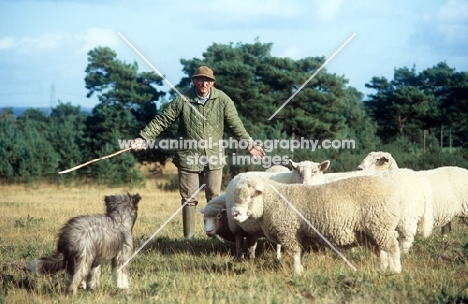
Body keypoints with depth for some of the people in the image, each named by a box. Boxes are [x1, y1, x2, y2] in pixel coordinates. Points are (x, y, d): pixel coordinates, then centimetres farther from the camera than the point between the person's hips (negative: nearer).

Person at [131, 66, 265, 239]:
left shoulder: (222, 100, -2)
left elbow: (235, 124, 3)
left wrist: (248, 143, -6)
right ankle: (188, 237, 10)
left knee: (214, 198, 8)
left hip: (214, 158, 1)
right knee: (189, 199, 3)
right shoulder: (183, 100, -6)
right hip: (188, 158, -1)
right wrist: (143, 138, -10)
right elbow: (162, 120, -4)